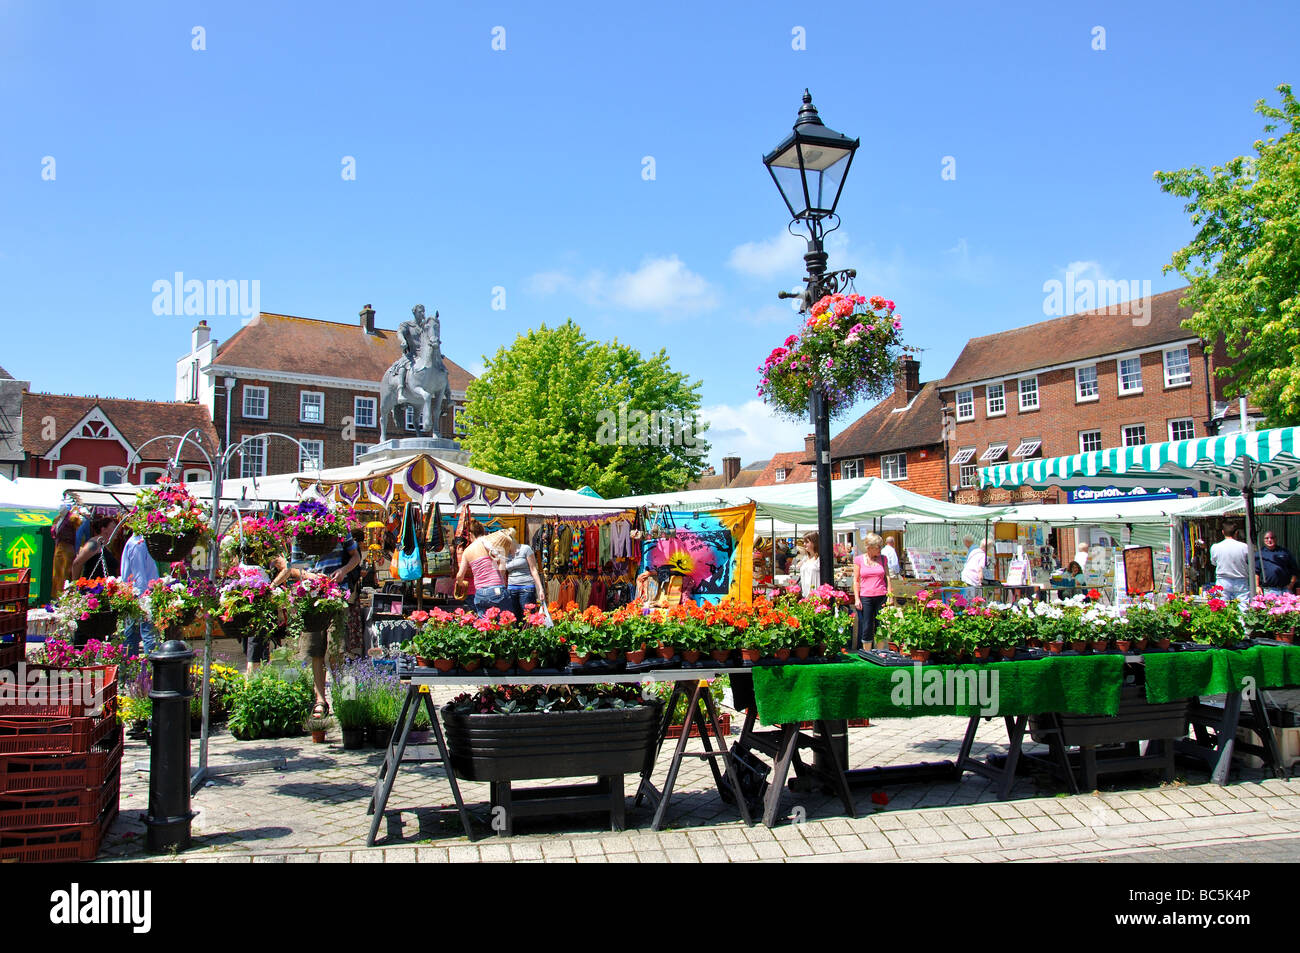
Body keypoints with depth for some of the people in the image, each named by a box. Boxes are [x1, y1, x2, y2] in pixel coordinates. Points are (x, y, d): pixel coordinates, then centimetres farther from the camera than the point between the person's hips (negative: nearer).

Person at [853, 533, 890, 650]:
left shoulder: (883, 559, 7)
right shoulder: (859, 560, 1)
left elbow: (887, 577, 10)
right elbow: (856, 580, 4)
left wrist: (890, 596, 1)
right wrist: (857, 599, -2)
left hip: (881, 596, 1)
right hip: (865, 597, -1)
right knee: (866, 628, 0)